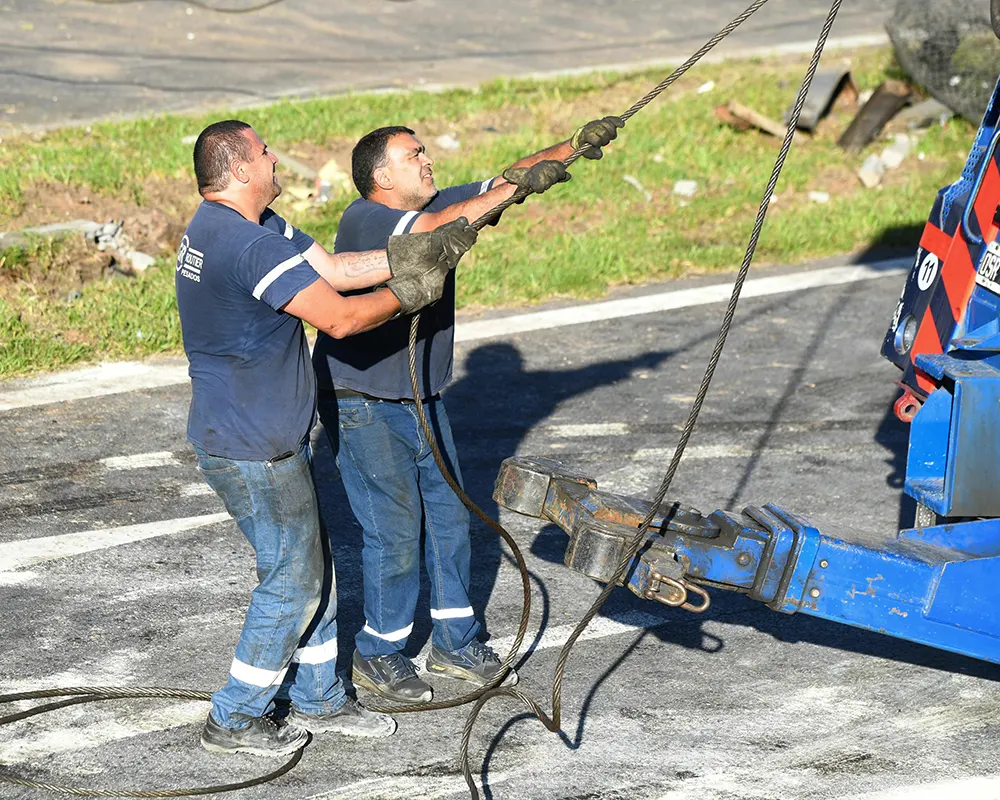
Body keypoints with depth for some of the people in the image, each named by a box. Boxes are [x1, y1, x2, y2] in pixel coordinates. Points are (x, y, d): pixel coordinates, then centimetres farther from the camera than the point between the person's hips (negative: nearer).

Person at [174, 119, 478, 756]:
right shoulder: (249, 243, -26)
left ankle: (320, 700, 31)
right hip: (252, 450, -10)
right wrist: (407, 294, -9)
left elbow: (336, 270, 8)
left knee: (312, 569, 19)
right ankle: (235, 721, 12)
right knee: (292, 579, 1)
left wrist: (412, 254, -1)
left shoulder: (255, 226, 8)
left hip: (272, 438, 10)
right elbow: (339, 318, -24)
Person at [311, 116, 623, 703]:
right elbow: (435, 230, -36)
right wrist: (514, 189, -36)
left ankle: (456, 644, 24)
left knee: (449, 516, 11)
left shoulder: (436, 205, 3)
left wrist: (574, 147, -13)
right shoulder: (365, 219, -20)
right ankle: (378, 655, 12)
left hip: (422, 399, 8)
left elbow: (507, 178, 2)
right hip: (363, 407, -8)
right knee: (395, 529, -5)